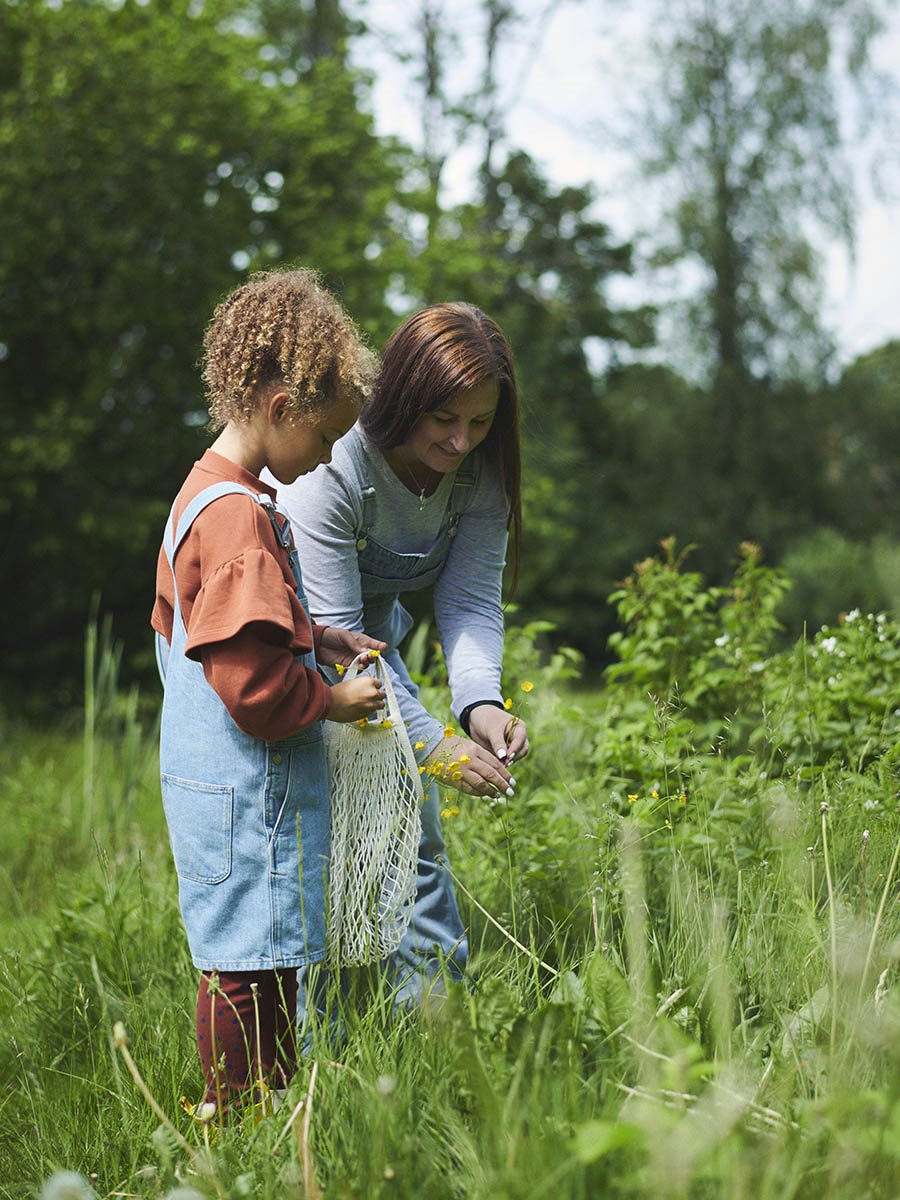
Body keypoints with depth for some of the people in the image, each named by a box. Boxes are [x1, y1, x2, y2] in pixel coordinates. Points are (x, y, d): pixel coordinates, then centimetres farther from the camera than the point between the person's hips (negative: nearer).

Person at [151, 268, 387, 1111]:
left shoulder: (206, 495, 12)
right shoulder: (239, 516, -21)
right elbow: (250, 680, -24)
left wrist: (312, 636, 13)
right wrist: (333, 701, -10)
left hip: (217, 779, 11)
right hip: (244, 790, -11)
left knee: (259, 961, 16)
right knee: (246, 970, -1)